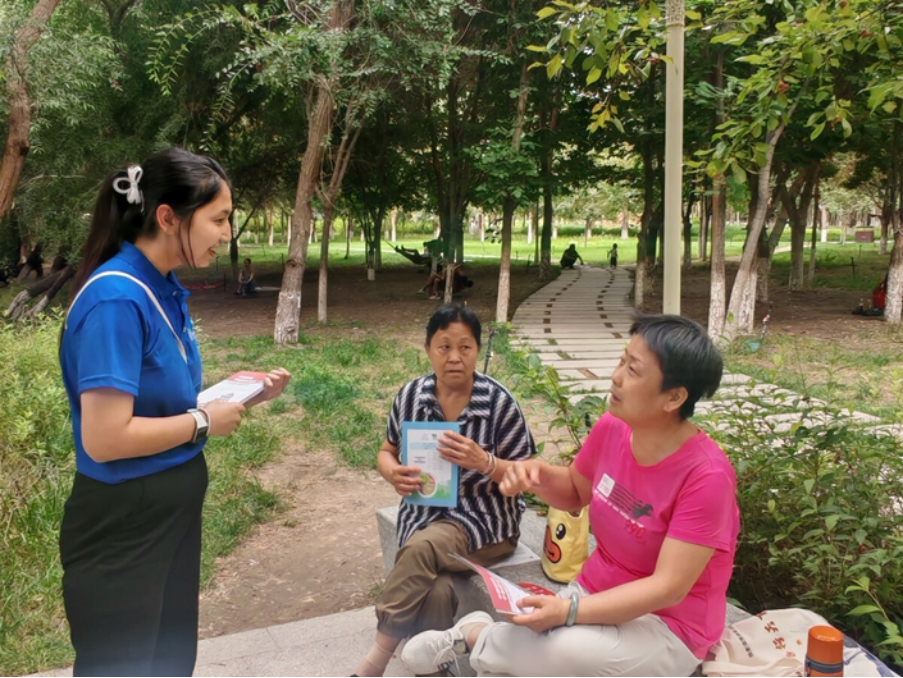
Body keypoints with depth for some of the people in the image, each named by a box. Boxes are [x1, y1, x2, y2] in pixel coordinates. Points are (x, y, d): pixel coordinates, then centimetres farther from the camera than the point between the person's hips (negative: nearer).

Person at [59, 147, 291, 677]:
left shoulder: (165, 290, 3)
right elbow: (104, 438, -27)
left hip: (173, 512, 9)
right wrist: (204, 422, -16)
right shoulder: (117, 298, -24)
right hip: (123, 528, -9)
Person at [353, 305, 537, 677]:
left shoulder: (499, 402, -11)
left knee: (421, 549, -31)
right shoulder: (411, 394, -1)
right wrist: (393, 473, -13)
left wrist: (483, 462, -27)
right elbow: (387, 452, 11)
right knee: (436, 591, -28)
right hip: (425, 512, 3)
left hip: (485, 517, -2)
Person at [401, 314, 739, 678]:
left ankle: (474, 636, -7)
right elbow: (575, 493, 11)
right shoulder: (611, 428, -8)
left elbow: (668, 587, -24)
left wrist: (569, 611, -32)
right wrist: (539, 475, -12)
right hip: (598, 597, 4)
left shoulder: (707, 475, -25)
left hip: (667, 627, -4)